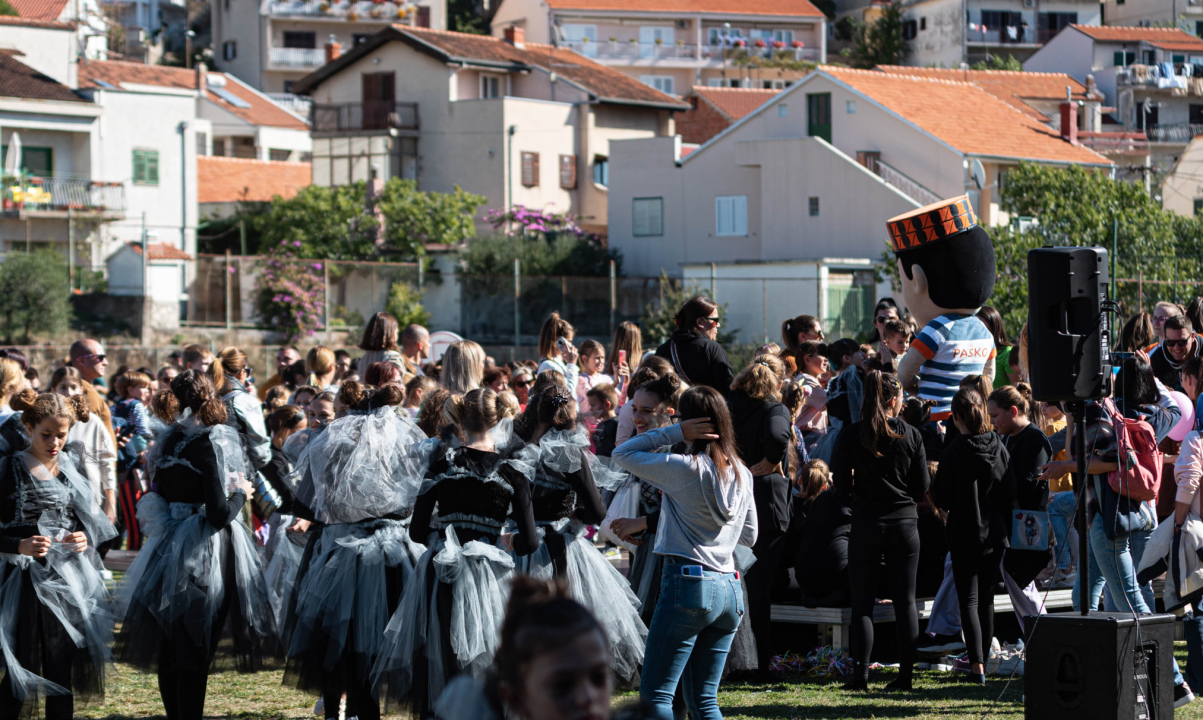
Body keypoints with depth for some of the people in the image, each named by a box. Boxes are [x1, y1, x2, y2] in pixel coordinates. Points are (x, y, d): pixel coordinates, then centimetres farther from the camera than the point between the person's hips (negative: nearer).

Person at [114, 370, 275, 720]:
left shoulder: (166, 444, 6)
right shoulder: (209, 443, -15)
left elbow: (160, 501, 13)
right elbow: (219, 514, -18)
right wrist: (240, 494, -2)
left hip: (169, 545, 7)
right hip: (204, 557, -7)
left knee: (169, 653, 13)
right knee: (196, 655, -3)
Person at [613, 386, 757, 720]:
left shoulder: (684, 469, -10)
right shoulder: (742, 474, 10)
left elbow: (622, 453, 0)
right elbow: (749, 536, 21)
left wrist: (674, 432, -3)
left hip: (689, 581, -7)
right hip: (730, 588, 7)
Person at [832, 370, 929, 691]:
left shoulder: (852, 434, -5)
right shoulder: (910, 435, -2)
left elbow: (840, 478, -5)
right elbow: (922, 485, 2)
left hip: (866, 521, -1)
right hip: (904, 521, 1)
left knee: (863, 601, 5)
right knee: (905, 600, 6)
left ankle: (860, 673, -3)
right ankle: (905, 674, 4)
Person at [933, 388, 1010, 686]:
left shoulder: (955, 452, -15)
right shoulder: (998, 447, -1)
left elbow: (942, 498, -12)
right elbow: (1010, 491, 5)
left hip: (965, 535, -5)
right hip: (995, 534, 5)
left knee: (969, 600, -2)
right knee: (986, 598, 16)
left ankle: (977, 665, -14)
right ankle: (982, 660, 23)